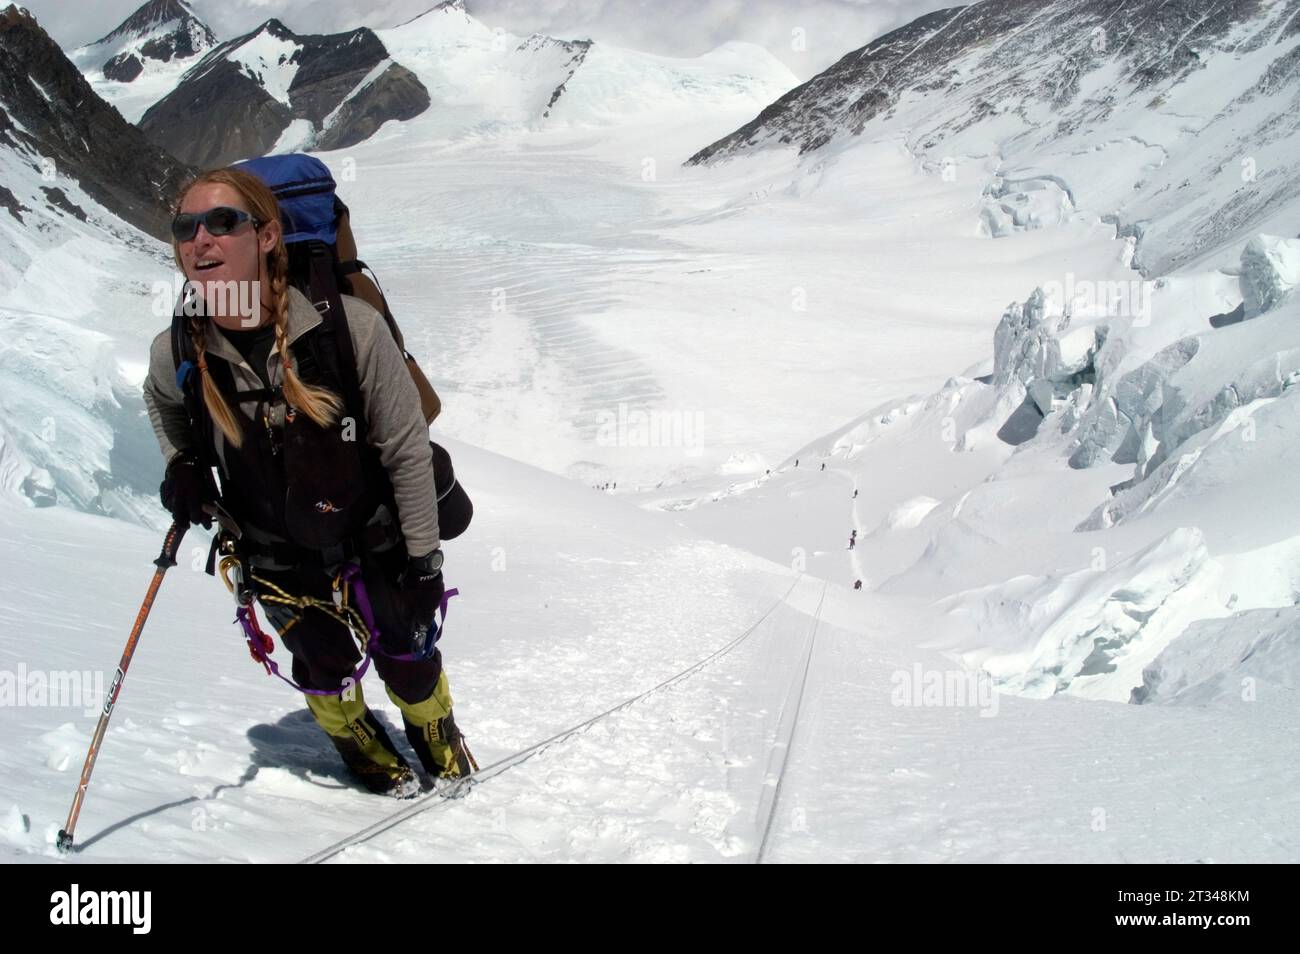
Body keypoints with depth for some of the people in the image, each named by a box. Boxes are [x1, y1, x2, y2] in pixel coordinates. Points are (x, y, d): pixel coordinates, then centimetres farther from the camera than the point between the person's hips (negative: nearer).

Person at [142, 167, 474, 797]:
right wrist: (182, 466, -6)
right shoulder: (177, 353, -20)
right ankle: (364, 750, 52)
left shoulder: (350, 325, -29)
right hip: (278, 554, 2)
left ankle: (437, 735, 51)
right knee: (325, 669, 18)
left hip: (372, 536, -1)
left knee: (407, 656, 17)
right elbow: (162, 399, 10)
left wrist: (424, 559, -12)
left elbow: (406, 449, -18)